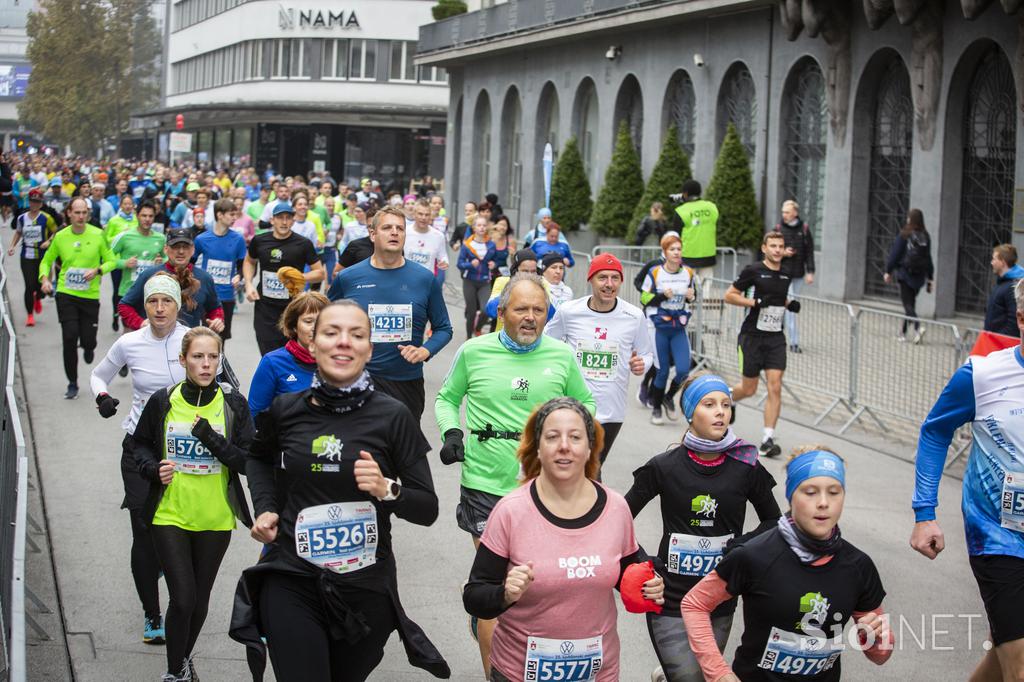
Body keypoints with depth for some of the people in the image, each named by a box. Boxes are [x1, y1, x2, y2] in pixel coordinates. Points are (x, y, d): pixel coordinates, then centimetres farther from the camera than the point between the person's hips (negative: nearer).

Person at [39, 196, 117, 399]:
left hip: (90, 295, 0)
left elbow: (111, 261, 3)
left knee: (88, 340, 1)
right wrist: (44, 278, -6)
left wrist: (97, 270, -17)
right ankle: (72, 384, 7)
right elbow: (46, 261, 13)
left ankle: (88, 349, 43)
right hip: (66, 293, 0)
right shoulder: (60, 237, 0)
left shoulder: (98, 235, -4)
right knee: (69, 338, -8)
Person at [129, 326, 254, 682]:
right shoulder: (162, 401, -5)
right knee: (182, 598, -8)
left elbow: (248, 462, -7)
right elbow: (139, 444, 11)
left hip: (216, 519, 1)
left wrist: (211, 438, -21)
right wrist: (153, 469, -9)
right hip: (169, 516, -1)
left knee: (200, 598, 14)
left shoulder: (233, 404, -5)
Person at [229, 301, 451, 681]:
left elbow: (428, 510, -3)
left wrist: (387, 490, -21)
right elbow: (259, 457, 23)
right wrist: (265, 508, 8)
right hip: (291, 583, 0)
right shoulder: (285, 410, -1)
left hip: (366, 589, 0)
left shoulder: (392, 417, -7)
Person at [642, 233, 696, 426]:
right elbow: (644, 298, -3)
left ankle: (669, 398, 20)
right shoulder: (655, 272, -7)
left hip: (679, 329, 3)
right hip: (659, 327, -3)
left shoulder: (688, 272, 2)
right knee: (663, 370, 1)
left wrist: (692, 296, -5)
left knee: (683, 370, -9)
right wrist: (662, 296, -19)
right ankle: (656, 408, 22)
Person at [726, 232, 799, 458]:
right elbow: (729, 295, -6)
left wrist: (790, 305, 5)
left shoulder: (785, 274, 9)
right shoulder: (753, 270, -8)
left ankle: (768, 439, -5)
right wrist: (755, 302, -18)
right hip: (752, 335, -4)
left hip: (775, 337, 4)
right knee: (749, 389, 3)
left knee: (775, 387, -8)